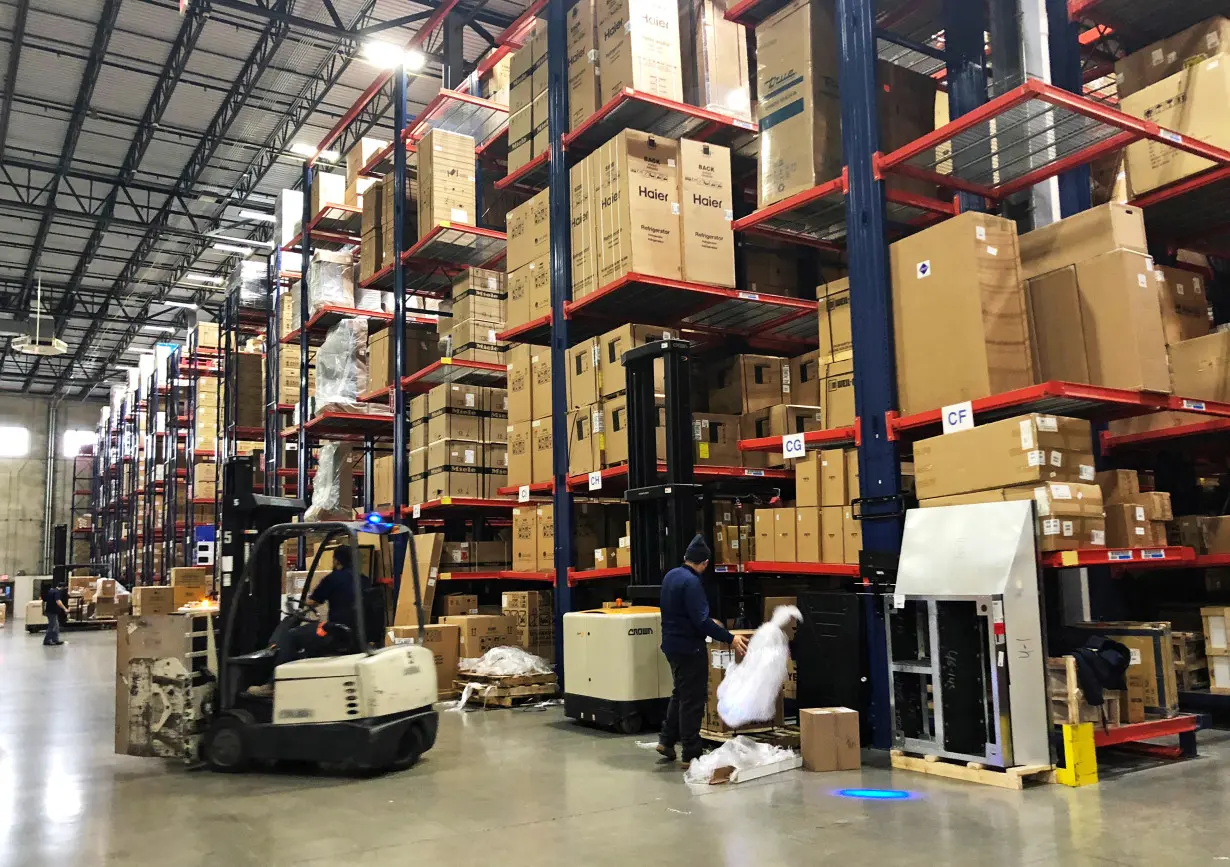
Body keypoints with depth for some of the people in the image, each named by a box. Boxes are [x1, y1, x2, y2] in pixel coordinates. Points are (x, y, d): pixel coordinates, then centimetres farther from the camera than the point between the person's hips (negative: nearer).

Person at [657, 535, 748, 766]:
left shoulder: (671, 575, 7)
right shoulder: (691, 582, -22)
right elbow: (701, 621, -27)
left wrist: (709, 623, 29)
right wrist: (730, 638, -24)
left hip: (672, 644, 9)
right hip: (689, 648, -9)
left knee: (680, 693, 22)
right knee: (693, 699, 0)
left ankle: (667, 740, 27)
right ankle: (691, 754, 6)